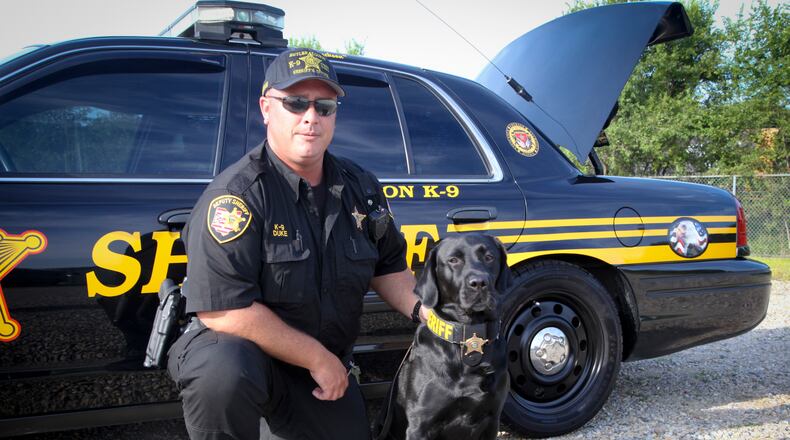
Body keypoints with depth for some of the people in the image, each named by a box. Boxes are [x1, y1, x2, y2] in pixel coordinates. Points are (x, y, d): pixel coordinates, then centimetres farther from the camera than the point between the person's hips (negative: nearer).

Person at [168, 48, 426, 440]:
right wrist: (318, 358, -20)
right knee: (223, 371, -38)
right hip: (239, 349, -6)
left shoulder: (360, 188, 1)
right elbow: (222, 309, -27)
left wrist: (422, 310, -10)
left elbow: (387, 268, 12)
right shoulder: (237, 194, -21)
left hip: (328, 362, 7)